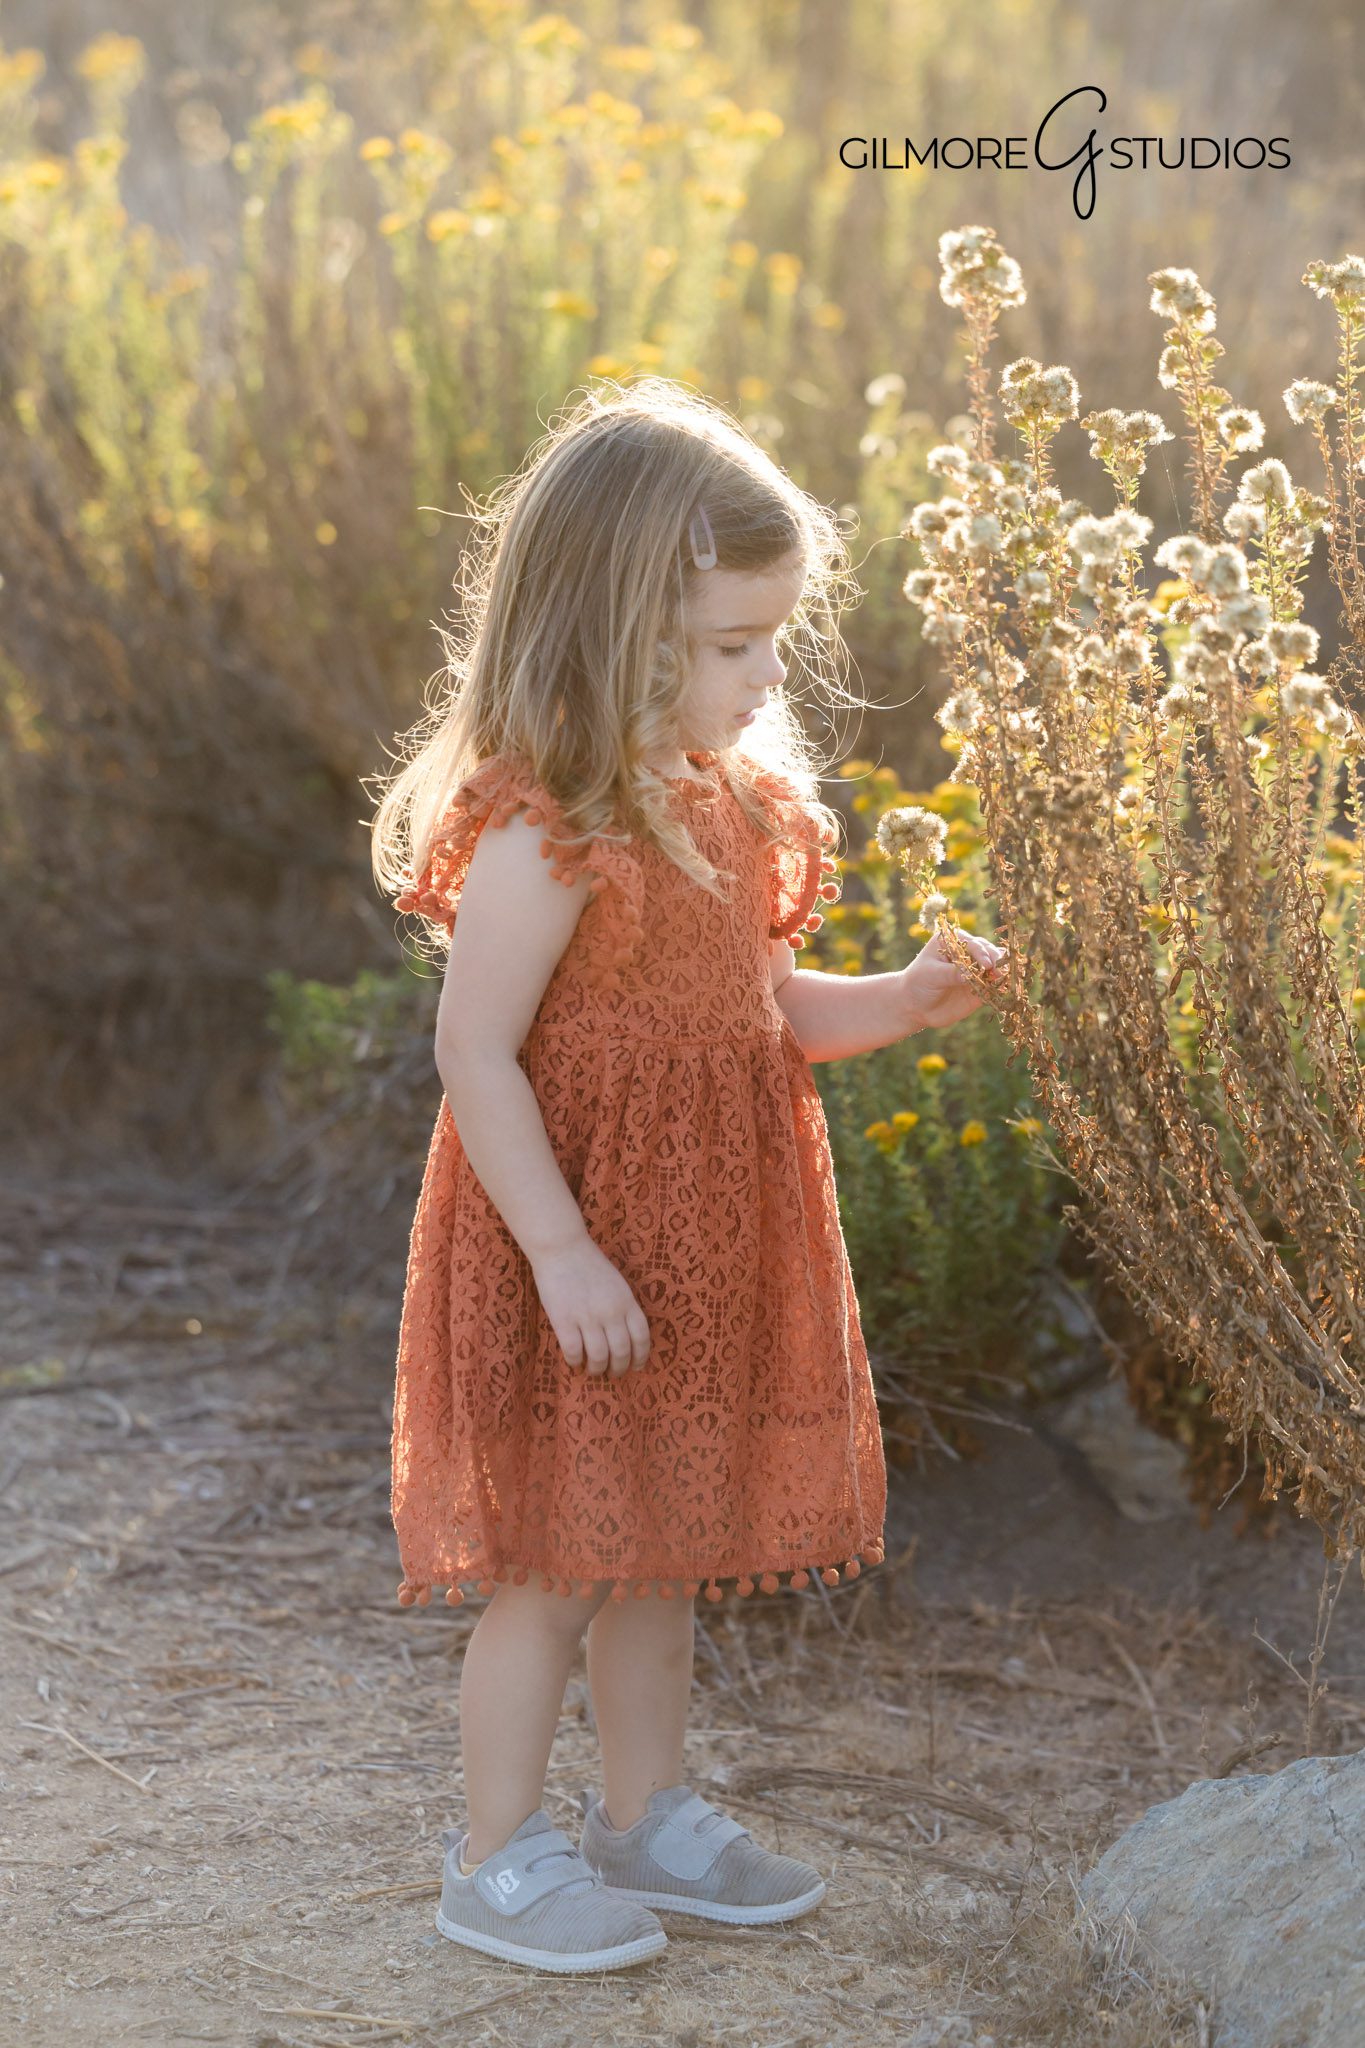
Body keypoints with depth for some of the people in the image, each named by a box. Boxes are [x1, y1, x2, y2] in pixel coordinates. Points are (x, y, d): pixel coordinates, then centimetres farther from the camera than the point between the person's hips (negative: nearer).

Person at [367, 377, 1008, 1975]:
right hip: (577, 1257, -8)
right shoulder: (542, 836, -21)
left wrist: (895, 1004, -1)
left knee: (665, 1545, 18)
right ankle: (497, 1863, 16)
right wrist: (562, 1254, -24)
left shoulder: (728, 805, 7)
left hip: (700, 1245, 8)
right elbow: (477, 1054, -21)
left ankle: (647, 1818, 33)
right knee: (558, 1566, 1)